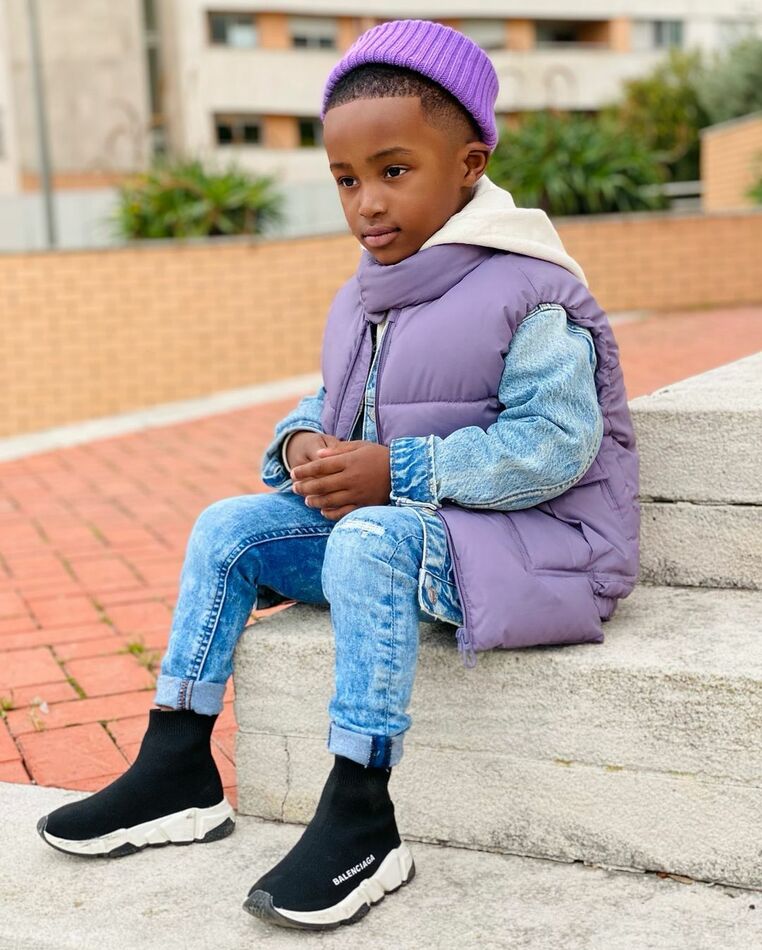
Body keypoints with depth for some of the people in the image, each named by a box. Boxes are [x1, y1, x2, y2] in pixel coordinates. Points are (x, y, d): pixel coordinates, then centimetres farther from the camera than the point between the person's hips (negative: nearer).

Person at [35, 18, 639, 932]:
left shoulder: (529, 292, -15)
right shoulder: (361, 300, 11)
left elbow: (555, 443, -23)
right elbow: (328, 404, 19)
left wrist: (397, 473, -26)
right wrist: (303, 447, -7)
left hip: (525, 535, -8)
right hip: (380, 519, 9)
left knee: (370, 543, -36)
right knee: (228, 527, 1)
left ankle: (360, 820, -29)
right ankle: (176, 769, 4)